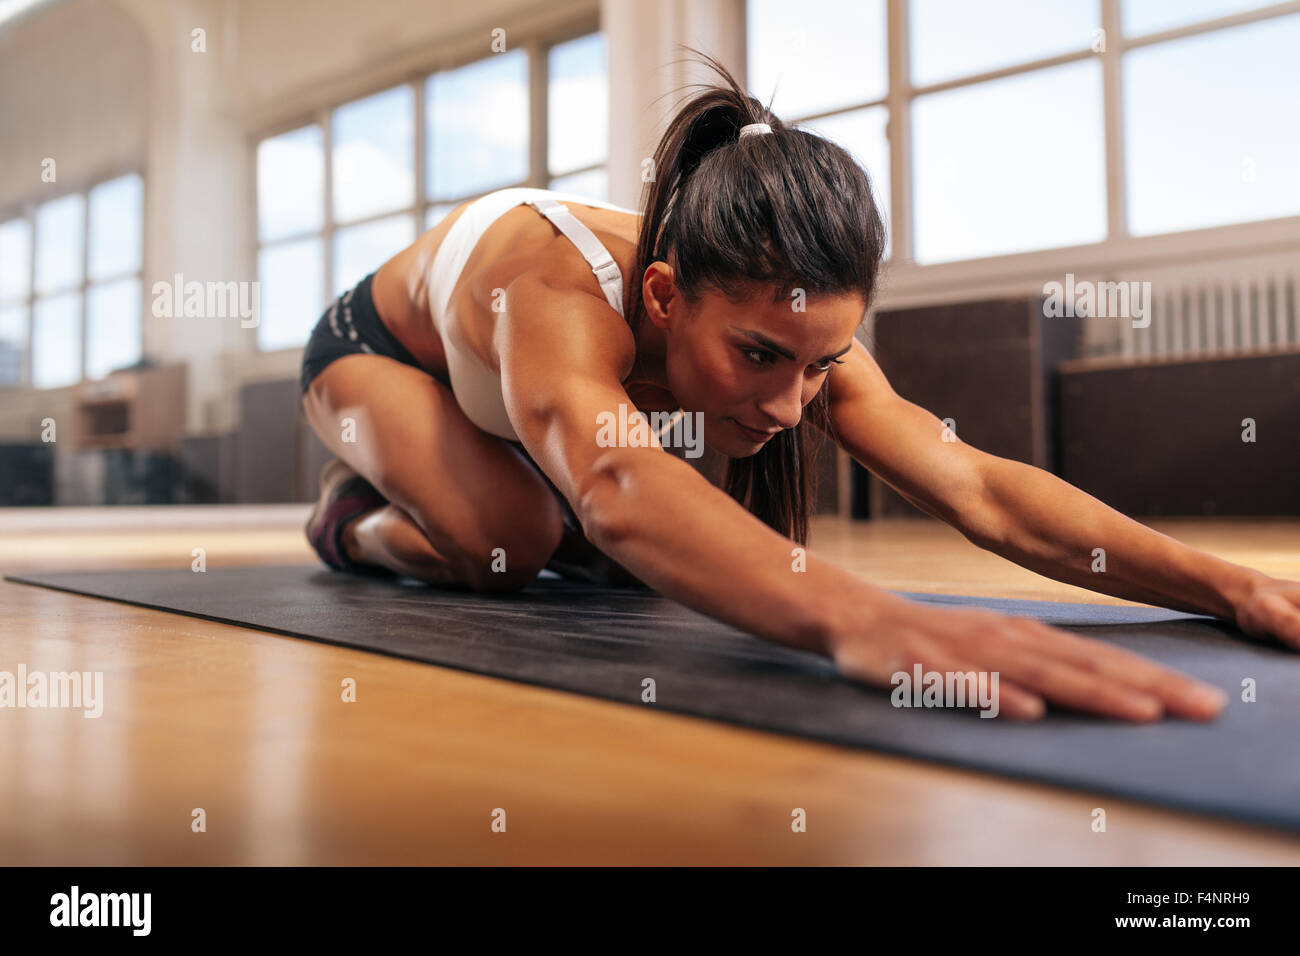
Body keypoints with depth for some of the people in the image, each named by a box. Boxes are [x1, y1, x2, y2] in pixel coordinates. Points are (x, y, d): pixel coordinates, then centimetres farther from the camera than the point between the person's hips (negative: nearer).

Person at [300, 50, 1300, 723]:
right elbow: (617, 488, -71)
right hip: (373, 350, -4)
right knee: (504, 542, -29)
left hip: (499, 386, 5)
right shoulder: (560, 291, -49)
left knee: (639, 562, -6)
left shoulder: (795, 324, -31)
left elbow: (978, 487, -40)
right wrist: (861, 617, -88)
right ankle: (355, 517, 5)